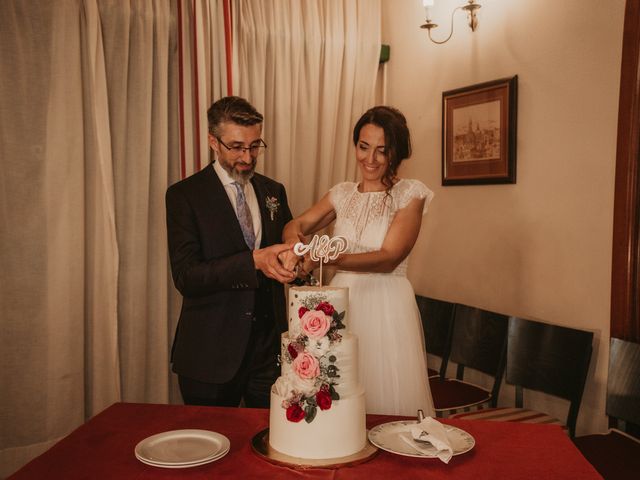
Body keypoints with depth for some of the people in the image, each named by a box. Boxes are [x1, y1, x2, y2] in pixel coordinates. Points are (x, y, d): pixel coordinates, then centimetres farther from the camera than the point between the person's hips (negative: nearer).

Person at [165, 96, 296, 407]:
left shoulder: (273, 191, 8)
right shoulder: (184, 195, -8)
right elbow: (185, 277, -16)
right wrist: (254, 260, -28)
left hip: (270, 345, 4)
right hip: (212, 352, -4)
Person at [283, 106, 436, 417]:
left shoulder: (410, 193, -5)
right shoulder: (343, 193, 9)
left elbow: (389, 258, -14)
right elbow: (296, 224, 6)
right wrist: (295, 238, -20)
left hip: (387, 309, -4)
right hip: (341, 304, 4)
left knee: (388, 402, 6)